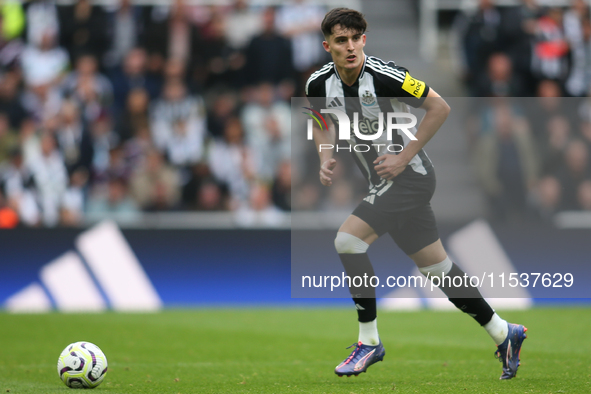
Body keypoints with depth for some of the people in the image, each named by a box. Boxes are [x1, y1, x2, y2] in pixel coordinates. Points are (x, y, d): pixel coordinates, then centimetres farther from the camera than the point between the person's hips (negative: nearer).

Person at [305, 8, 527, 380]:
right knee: (436, 266, 14)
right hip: (386, 183, 7)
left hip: (409, 177, -7)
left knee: (348, 239, -19)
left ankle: (370, 342, -9)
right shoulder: (319, 84, -2)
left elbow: (439, 107, -16)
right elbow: (324, 123, 18)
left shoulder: (384, 75, -22)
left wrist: (404, 157, -17)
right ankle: (503, 334, 28)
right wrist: (326, 158, -1)